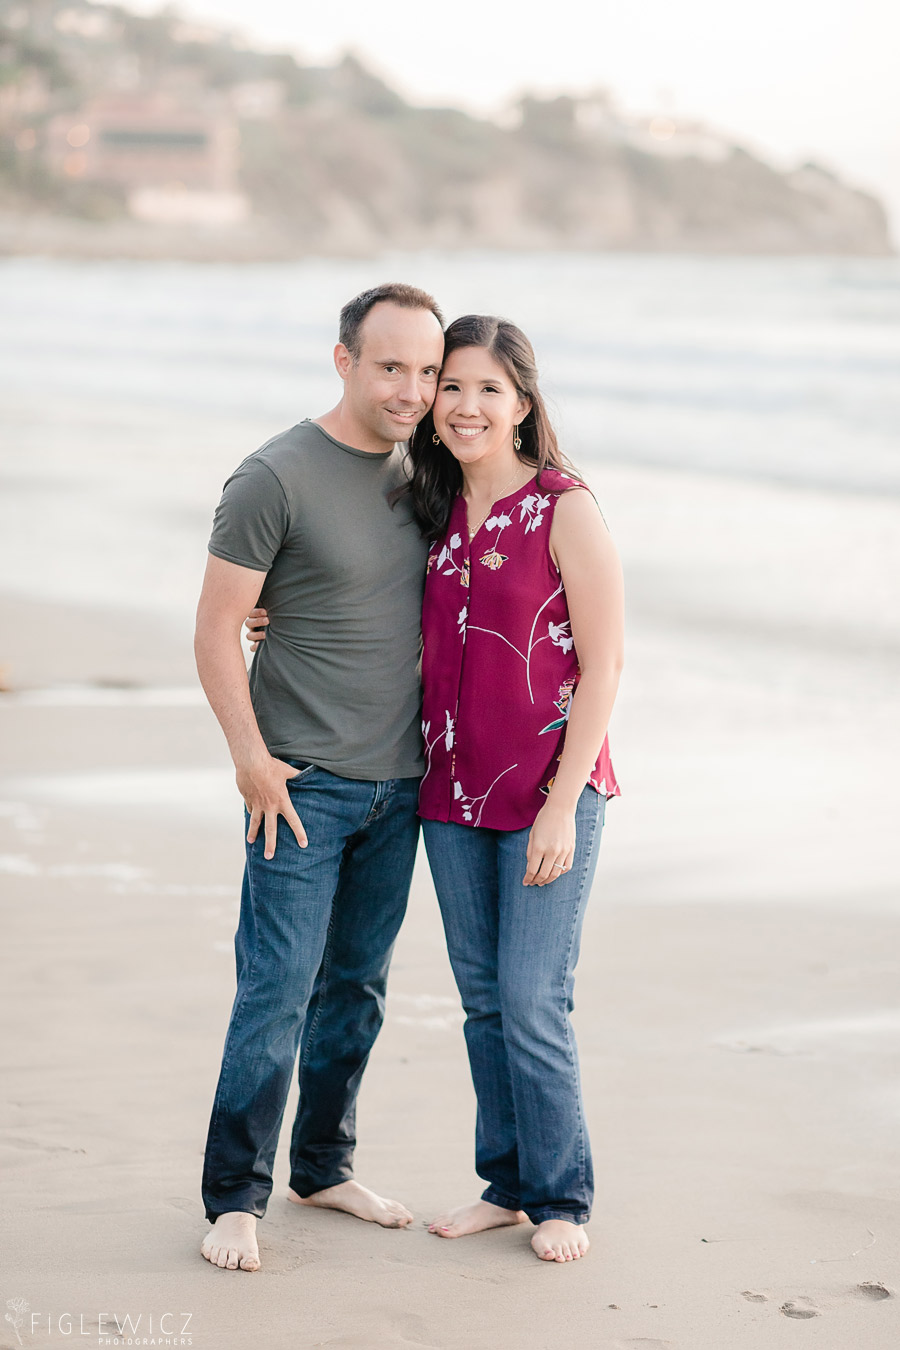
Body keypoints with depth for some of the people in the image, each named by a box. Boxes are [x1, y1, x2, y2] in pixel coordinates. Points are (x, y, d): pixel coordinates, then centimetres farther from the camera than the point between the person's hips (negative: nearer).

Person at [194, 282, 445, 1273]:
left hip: (397, 782, 6)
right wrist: (251, 758, -15)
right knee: (278, 990, -7)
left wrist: (434, 743, 15)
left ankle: (324, 1167, 27)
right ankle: (235, 1196, 3)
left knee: (357, 985, 14)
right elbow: (216, 630, -11)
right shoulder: (276, 478, -13)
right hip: (304, 783, -6)